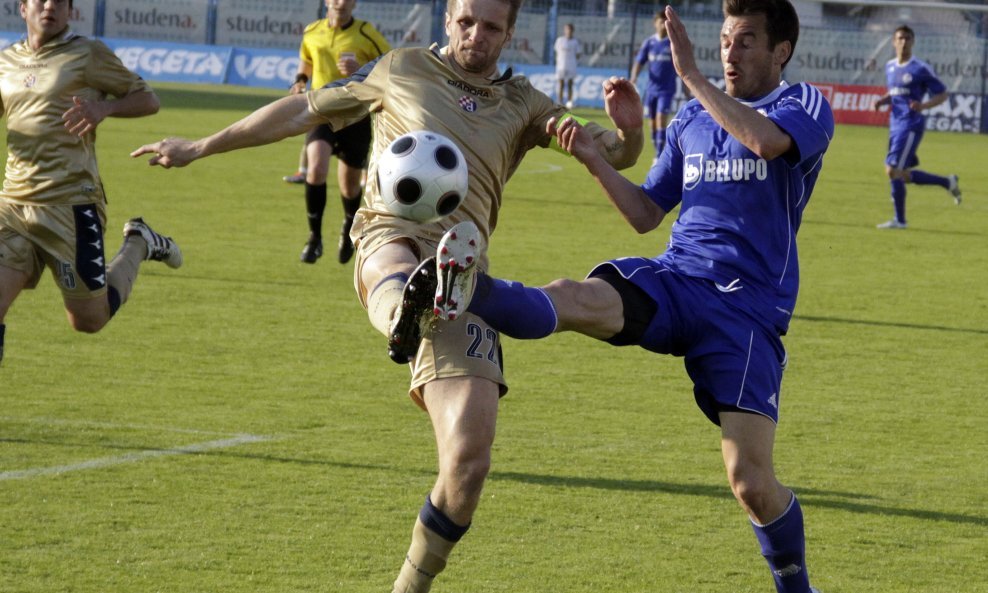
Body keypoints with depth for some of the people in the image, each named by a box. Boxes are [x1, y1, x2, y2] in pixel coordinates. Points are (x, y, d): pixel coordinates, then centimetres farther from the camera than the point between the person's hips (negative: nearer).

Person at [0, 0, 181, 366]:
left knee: (89, 319, 6)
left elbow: (148, 100, 1)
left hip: (71, 205, -4)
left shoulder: (88, 55, -2)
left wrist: (105, 107, -19)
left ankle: (139, 244, 30)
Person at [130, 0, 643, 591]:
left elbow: (616, 153, 19)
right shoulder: (401, 69, 19)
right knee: (396, 274, -45)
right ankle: (406, 316, -83)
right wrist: (200, 148, 28)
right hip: (393, 237, -2)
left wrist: (628, 130, -6)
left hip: (464, 270, 2)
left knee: (469, 461, -9)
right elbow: (301, 111, 25)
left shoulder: (523, 105, 22)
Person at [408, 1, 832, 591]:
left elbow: (766, 141, -23)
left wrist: (691, 74, -16)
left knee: (752, 485, -13)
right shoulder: (691, 119, 19)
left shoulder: (805, 105, 2)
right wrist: (596, 161, 5)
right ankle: (466, 293, -59)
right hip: (672, 278, 4)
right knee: (576, 300, -30)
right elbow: (646, 214, 21)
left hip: (747, 309, -4)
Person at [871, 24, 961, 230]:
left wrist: (923, 105, -22)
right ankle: (948, 183, 30)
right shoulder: (890, 67, 12)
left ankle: (899, 219, -2)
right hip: (895, 125, 8)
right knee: (903, 174, 12)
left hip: (911, 125, -8)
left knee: (893, 170, -14)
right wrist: (881, 101, 5)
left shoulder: (920, 69, -9)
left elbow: (942, 94, -5)